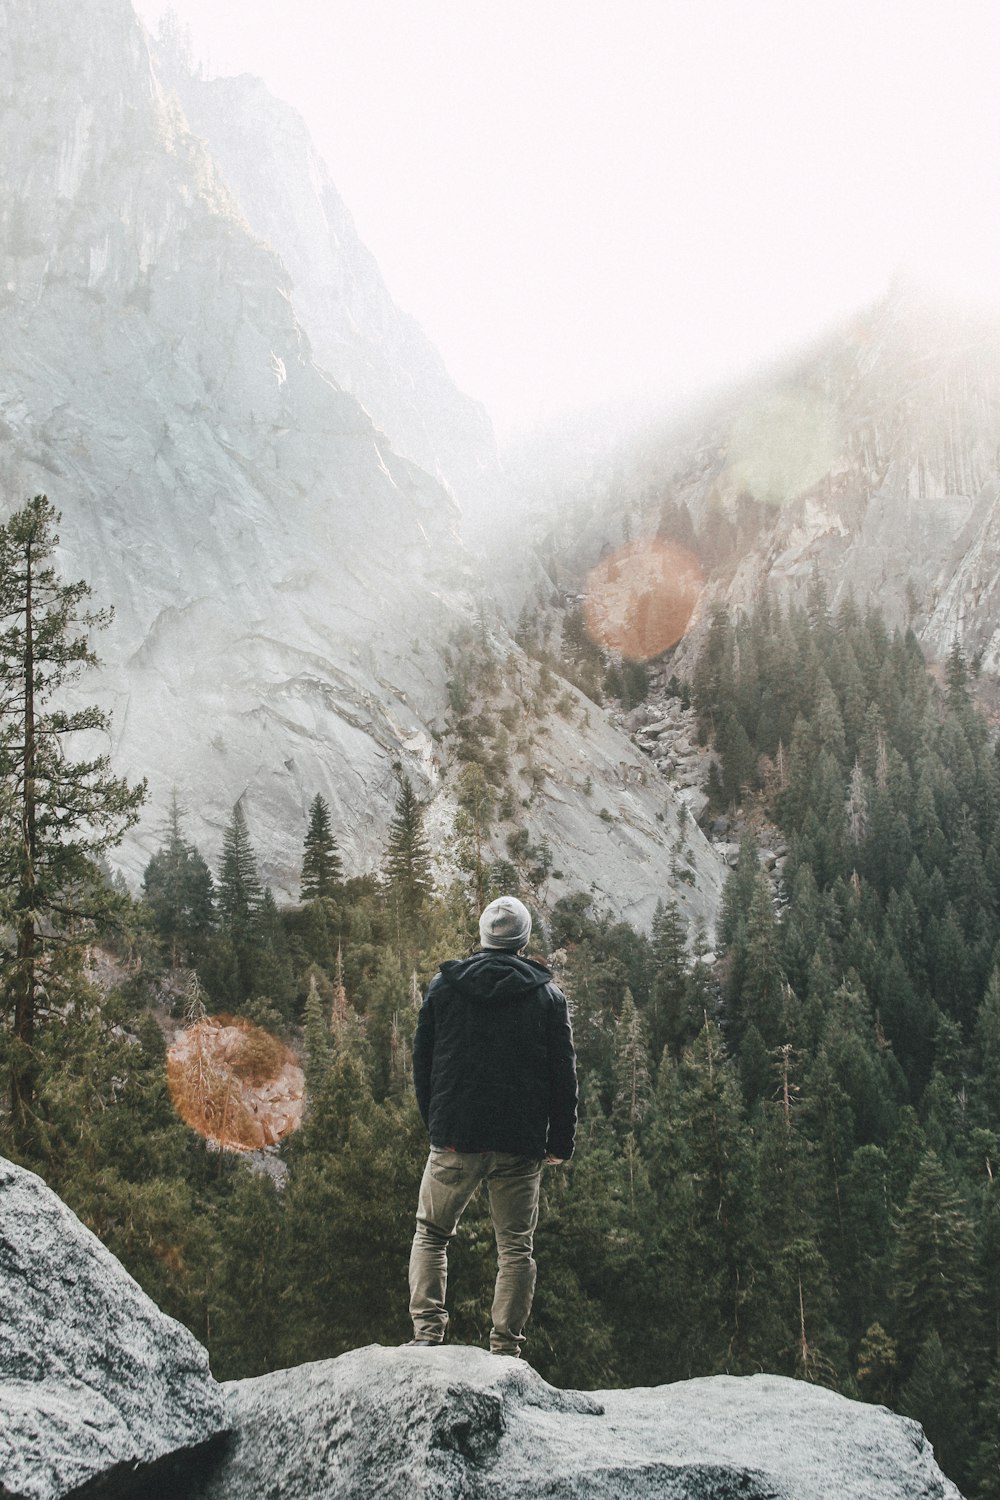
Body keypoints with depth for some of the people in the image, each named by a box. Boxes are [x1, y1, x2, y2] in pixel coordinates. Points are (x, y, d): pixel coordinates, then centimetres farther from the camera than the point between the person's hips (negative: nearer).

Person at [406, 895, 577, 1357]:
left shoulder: (442, 987, 4)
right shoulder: (548, 996, 1)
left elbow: (421, 1063, 9)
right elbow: (563, 1075, 2)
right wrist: (561, 1141, 9)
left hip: (454, 1140, 1)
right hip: (520, 1145, 0)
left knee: (431, 1233, 14)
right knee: (516, 1246, 8)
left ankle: (426, 1330, 3)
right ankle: (505, 1347, 4)